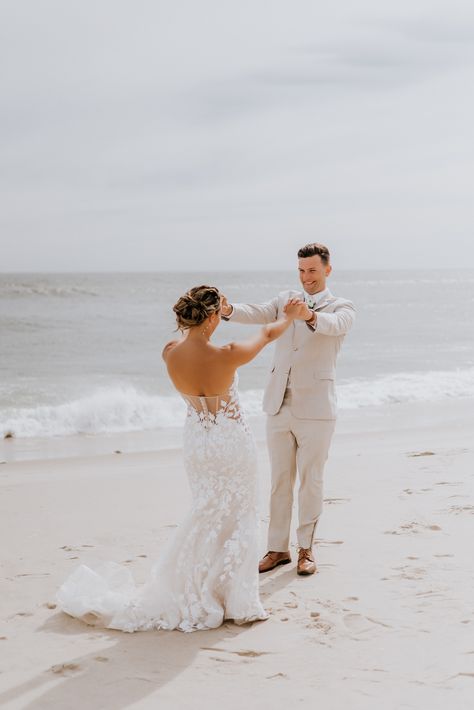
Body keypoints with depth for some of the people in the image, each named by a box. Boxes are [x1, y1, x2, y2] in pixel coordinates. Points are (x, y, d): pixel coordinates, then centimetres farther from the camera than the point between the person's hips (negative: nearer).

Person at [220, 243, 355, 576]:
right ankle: (278, 548, 18)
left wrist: (310, 316, -48)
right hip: (279, 407, 4)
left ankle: (306, 549, 17)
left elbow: (333, 325, -26)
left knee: (311, 481, 5)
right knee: (280, 480, 10)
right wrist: (229, 310, -29)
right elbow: (258, 313, -7)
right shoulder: (287, 299, 10)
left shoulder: (342, 307, -2)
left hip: (315, 409, -4)